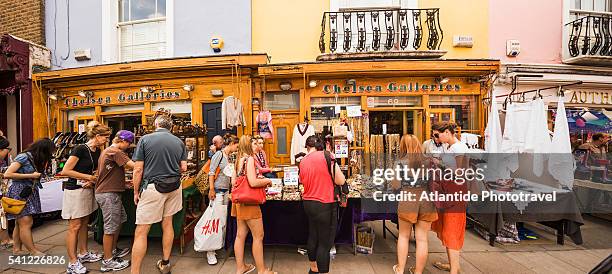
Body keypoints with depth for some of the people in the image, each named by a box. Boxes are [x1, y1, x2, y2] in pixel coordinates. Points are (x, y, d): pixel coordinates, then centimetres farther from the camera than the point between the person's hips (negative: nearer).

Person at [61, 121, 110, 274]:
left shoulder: (97, 151, 5)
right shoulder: (80, 149, -18)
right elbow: (65, 171, -19)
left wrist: (92, 180, -6)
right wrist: (89, 177, -16)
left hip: (87, 190, 8)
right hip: (74, 191, -8)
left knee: (84, 223, 16)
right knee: (75, 227, -1)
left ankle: (83, 254, 29)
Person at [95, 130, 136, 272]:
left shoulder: (107, 151, 16)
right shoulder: (116, 152, -16)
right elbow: (133, 166, -25)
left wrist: (125, 182, 12)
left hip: (110, 192, 10)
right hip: (108, 194, -10)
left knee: (120, 220, 19)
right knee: (110, 227, -2)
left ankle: (113, 250, 31)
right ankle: (107, 262, 9)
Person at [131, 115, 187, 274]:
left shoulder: (145, 139, -2)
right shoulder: (179, 142, 6)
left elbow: (138, 169, -5)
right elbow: (183, 168, 4)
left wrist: (136, 192, 5)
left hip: (152, 187, -4)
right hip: (174, 187, 4)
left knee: (141, 231, 2)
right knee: (167, 223, 17)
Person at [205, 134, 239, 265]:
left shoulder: (229, 157, 14)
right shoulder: (219, 154, -8)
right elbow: (211, 172, -13)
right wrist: (211, 189, -17)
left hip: (226, 191, 8)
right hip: (218, 190, -8)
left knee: (223, 220, 10)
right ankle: (210, 252, 2)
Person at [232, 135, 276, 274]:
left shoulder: (239, 159, 10)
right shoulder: (249, 158, -16)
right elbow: (253, 182, -25)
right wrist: (267, 181, -7)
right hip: (249, 202, -9)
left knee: (241, 234, 15)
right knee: (258, 236, 3)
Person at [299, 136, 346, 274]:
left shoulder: (303, 161, 3)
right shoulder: (326, 155, -13)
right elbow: (340, 181, -12)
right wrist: (333, 163, 3)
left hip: (308, 203, 7)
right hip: (325, 205, -7)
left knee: (312, 236, 23)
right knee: (325, 242, 5)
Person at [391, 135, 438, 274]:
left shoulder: (400, 162, -5)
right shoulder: (428, 161, 3)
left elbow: (396, 185, -6)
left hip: (407, 201, -2)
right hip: (427, 201, 2)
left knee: (404, 235, 16)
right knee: (422, 238, 10)